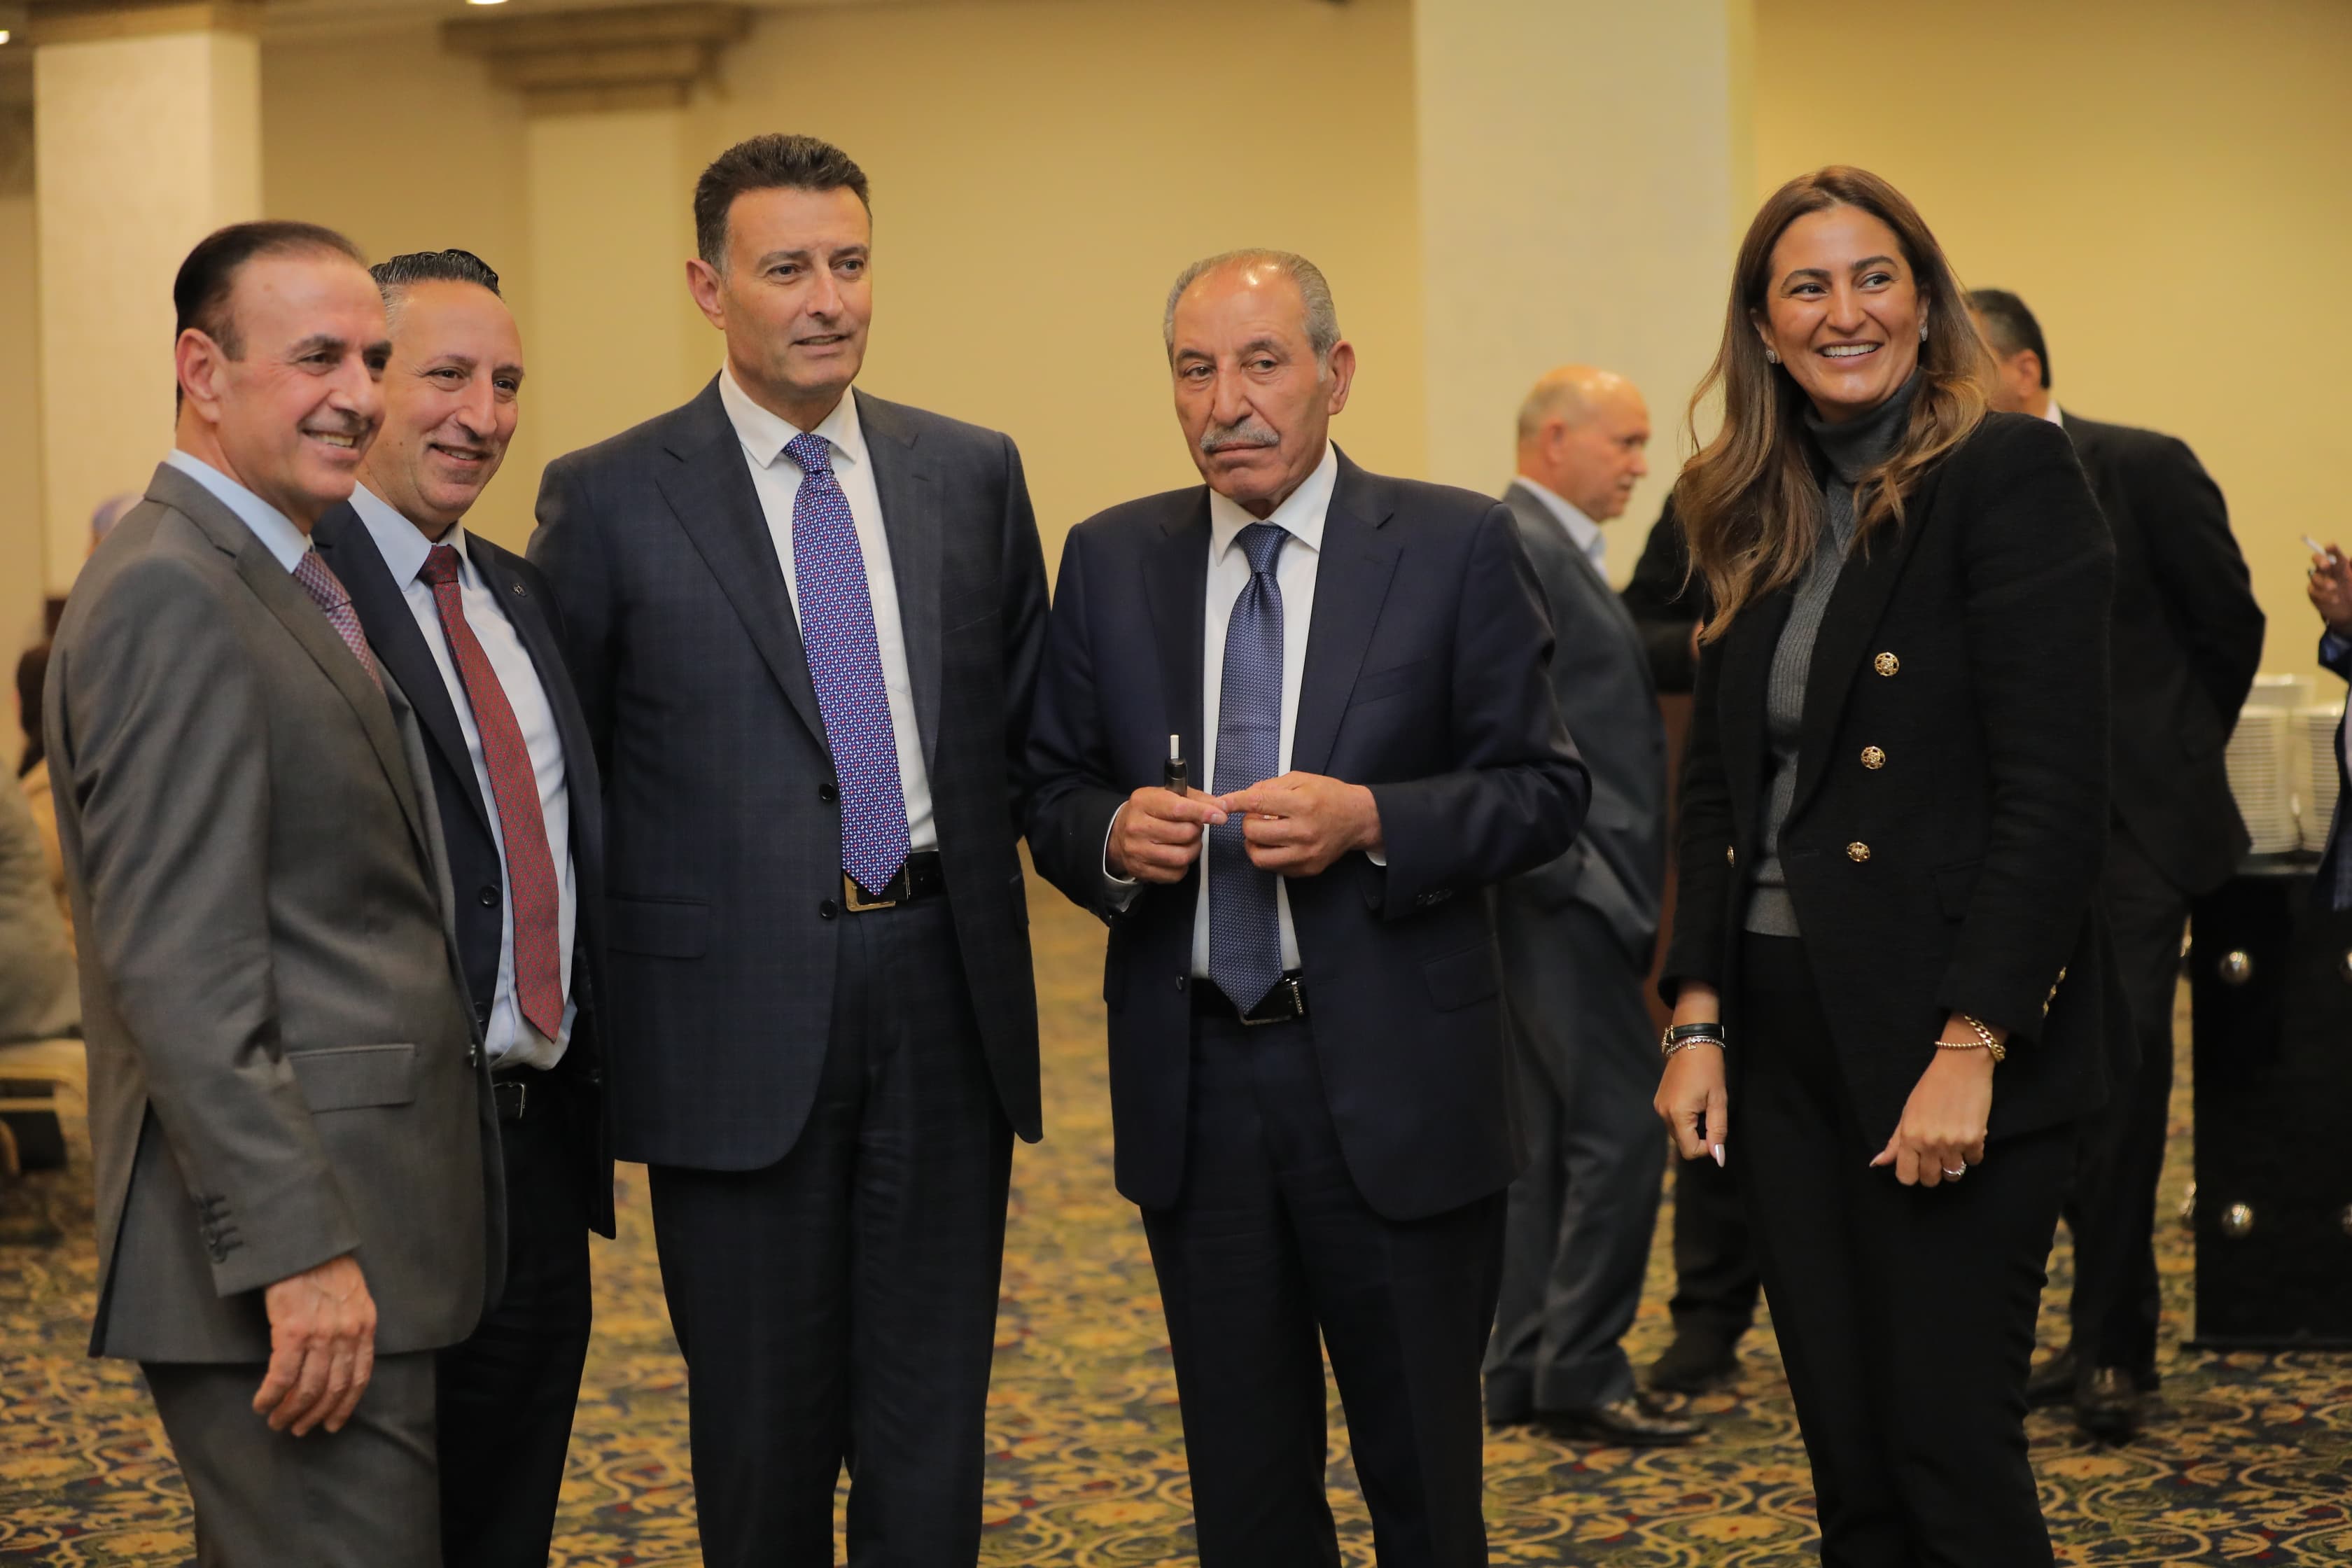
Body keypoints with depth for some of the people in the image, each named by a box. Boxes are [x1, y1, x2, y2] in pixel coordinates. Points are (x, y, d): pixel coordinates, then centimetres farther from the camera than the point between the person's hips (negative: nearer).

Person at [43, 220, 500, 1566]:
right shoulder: (171, 596, -15)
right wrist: (299, 1247, -24)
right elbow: (175, 964, -22)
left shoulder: (290, 586, 17)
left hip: (353, 1225, 10)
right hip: (297, 1235, -10)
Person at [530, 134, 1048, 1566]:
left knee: (933, 1414, 10)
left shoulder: (974, 473, 8)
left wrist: (974, 865, 4)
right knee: (766, 1417, 9)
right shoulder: (611, 498, -3)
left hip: (944, 982, 3)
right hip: (738, 1004, -3)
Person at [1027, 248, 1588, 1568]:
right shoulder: (1110, 559, 7)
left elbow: (1546, 792, -3)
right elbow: (1054, 792, 11)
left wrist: (1371, 820, -19)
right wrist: (1113, 836, -12)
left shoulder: (1459, 547, -3)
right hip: (1192, 1085, 3)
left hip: (1396, 1091, -3)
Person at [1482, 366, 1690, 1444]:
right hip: (1562, 892, -11)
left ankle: (1522, 1374, 18)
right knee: (1620, 1131, -8)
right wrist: (1572, 866, -21)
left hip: (1579, 892, 11)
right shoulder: (1515, 548, -13)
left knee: (1552, 1140, 13)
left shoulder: (1557, 550, 19)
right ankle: (1581, 1376, -2)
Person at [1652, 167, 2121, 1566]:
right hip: (1786, 1039, 7)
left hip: (1951, 1042, -6)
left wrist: (1970, 1050, -20)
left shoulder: (2010, 478, -9)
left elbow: (2055, 796, -15)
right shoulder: (1761, 518, 12)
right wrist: (1698, 1021, 5)